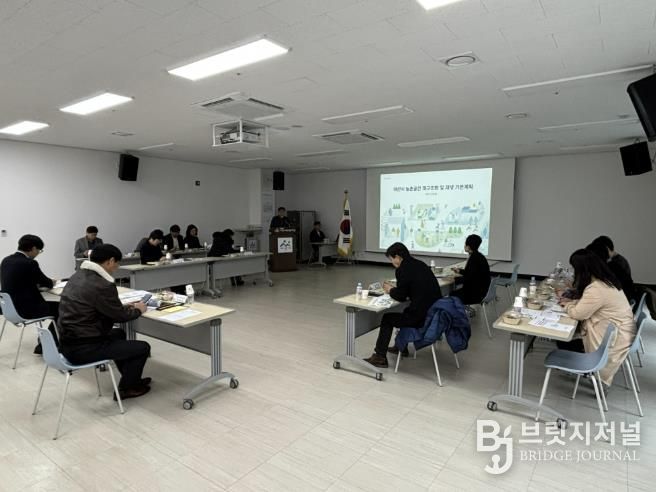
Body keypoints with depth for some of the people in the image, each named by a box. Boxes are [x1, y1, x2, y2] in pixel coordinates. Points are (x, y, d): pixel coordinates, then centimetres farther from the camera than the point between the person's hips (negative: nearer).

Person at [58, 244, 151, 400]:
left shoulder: (78, 275, 7)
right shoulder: (103, 285, -23)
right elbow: (120, 316, -10)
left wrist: (126, 307, 16)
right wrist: (138, 310, 8)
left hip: (68, 342, 10)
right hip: (82, 348, -10)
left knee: (118, 333, 31)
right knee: (143, 347, -2)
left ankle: (131, 379, 37)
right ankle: (125, 388, 19)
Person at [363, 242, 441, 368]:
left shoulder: (403, 270, -14)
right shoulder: (420, 264, 10)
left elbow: (401, 297, -8)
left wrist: (390, 290, 11)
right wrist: (395, 289, 18)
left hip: (422, 317, -8)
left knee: (387, 318, 10)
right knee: (407, 312, 34)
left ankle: (380, 357, 16)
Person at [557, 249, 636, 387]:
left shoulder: (596, 289, -30)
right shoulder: (605, 281, 2)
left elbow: (577, 314, -21)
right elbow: (587, 303, 15)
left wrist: (567, 305, -2)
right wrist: (571, 302, 4)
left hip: (614, 340, -9)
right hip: (620, 333, 9)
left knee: (564, 344, -1)